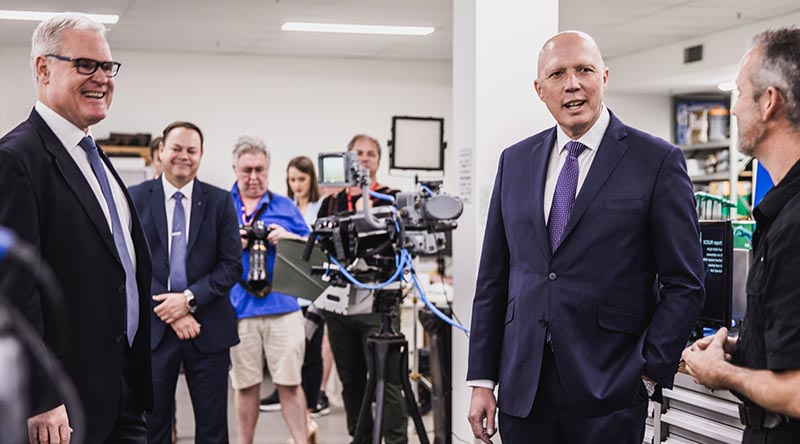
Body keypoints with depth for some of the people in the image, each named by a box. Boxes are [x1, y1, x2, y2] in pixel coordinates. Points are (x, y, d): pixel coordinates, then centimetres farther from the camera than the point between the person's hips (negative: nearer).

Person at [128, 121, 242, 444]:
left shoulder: (220, 201, 4)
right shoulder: (136, 198, 2)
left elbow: (232, 266, 0)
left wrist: (189, 299, -13)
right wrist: (169, 312, -12)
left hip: (208, 328, 1)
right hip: (153, 327, 0)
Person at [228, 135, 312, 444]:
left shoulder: (285, 207, 12)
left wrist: (288, 237, -7)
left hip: (282, 305, 0)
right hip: (239, 308, 0)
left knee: (290, 382, -2)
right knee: (245, 385, 7)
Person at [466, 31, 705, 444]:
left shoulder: (658, 161, -4)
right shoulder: (515, 161, 9)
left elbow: (683, 285, -4)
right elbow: (493, 278, 10)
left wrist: (648, 374, -9)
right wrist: (482, 380, 6)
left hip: (607, 394, -3)